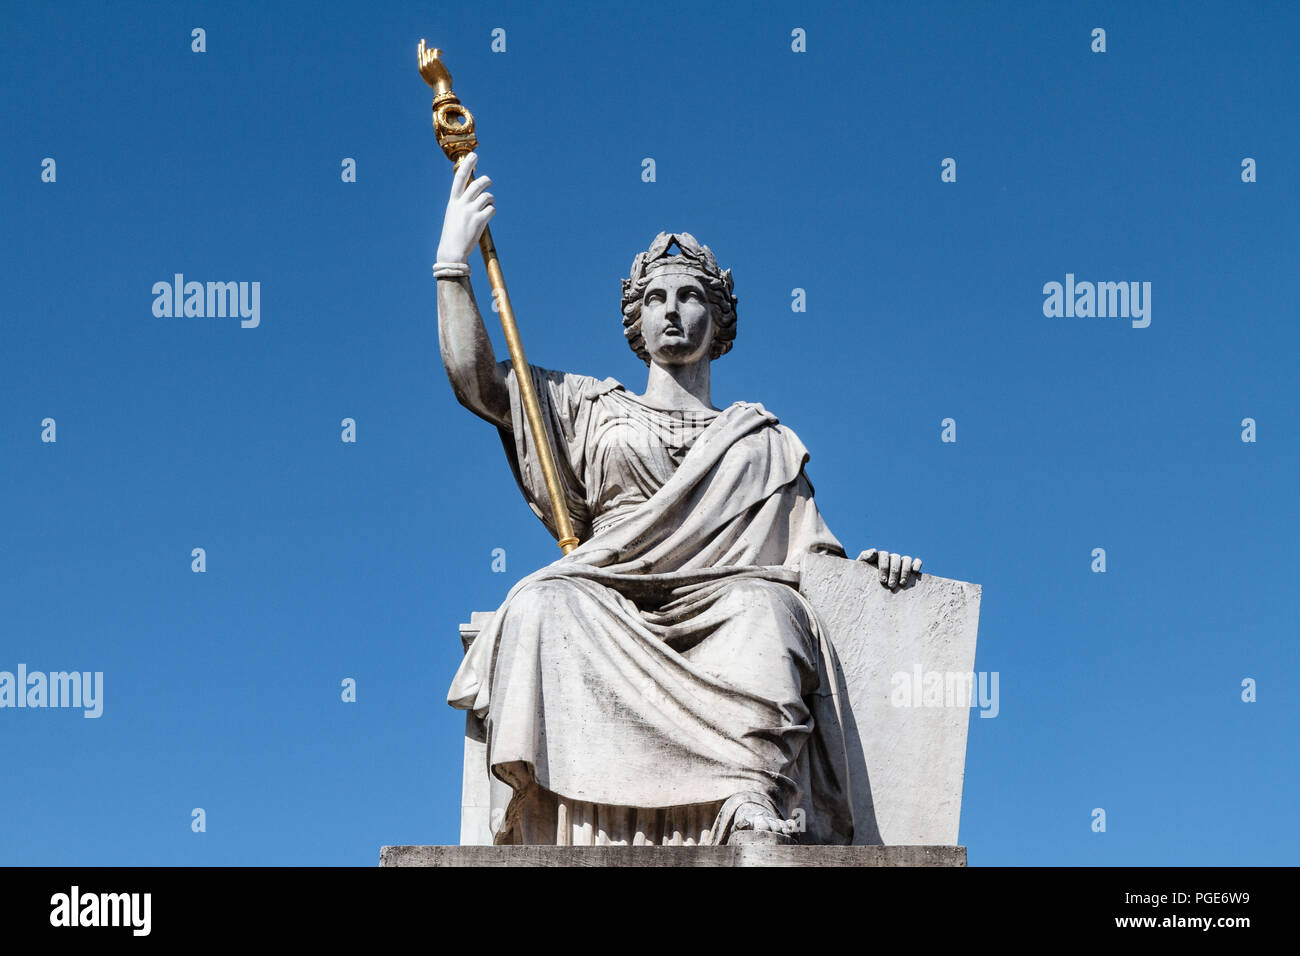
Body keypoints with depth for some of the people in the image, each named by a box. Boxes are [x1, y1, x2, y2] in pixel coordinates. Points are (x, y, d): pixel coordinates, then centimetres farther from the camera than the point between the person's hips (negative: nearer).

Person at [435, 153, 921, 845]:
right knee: (543, 603, -34)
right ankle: (539, 818, -48)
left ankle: (760, 809, -53)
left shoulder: (766, 443, 28)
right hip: (606, 612, 0)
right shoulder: (591, 411, 29)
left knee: (765, 605, -36)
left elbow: (811, 556, 20)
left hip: (723, 613, 0)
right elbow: (475, 379, 19)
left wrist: (863, 565, -2)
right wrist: (453, 258, 16)